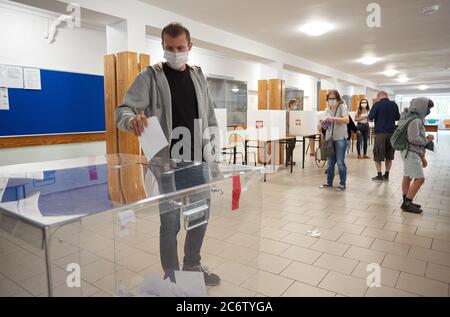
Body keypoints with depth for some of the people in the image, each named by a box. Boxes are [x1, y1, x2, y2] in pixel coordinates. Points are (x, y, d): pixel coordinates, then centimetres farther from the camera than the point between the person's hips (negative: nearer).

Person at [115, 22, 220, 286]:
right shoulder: (150, 77, -3)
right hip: (167, 164, -4)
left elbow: (211, 118, 14)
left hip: (198, 162, 5)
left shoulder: (199, 77, 11)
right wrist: (132, 119, -34)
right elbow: (122, 111, -11)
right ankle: (171, 277, 26)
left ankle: (193, 265, 38)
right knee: (170, 223, 4)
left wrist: (214, 150, 6)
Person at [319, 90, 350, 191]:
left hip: (340, 138, -5)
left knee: (340, 162, -1)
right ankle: (329, 182, 22)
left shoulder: (342, 107, -4)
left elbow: (347, 120, -18)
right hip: (329, 138, 5)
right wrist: (325, 124, -9)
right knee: (330, 162, 10)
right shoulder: (327, 110, 12)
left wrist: (333, 118, -26)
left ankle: (343, 184, 10)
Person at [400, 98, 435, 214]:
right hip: (411, 153, -10)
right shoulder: (415, 120, -17)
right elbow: (414, 139, -23)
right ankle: (407, 204, -2)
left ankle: (407, 202, 19)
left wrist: (422, 156, 16)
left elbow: (418, 139, 16)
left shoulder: (418, 119, 14)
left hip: (411, 153, 10)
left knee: (407, 178, 12)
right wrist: (427, 140, -6)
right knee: (419, 179, -8)